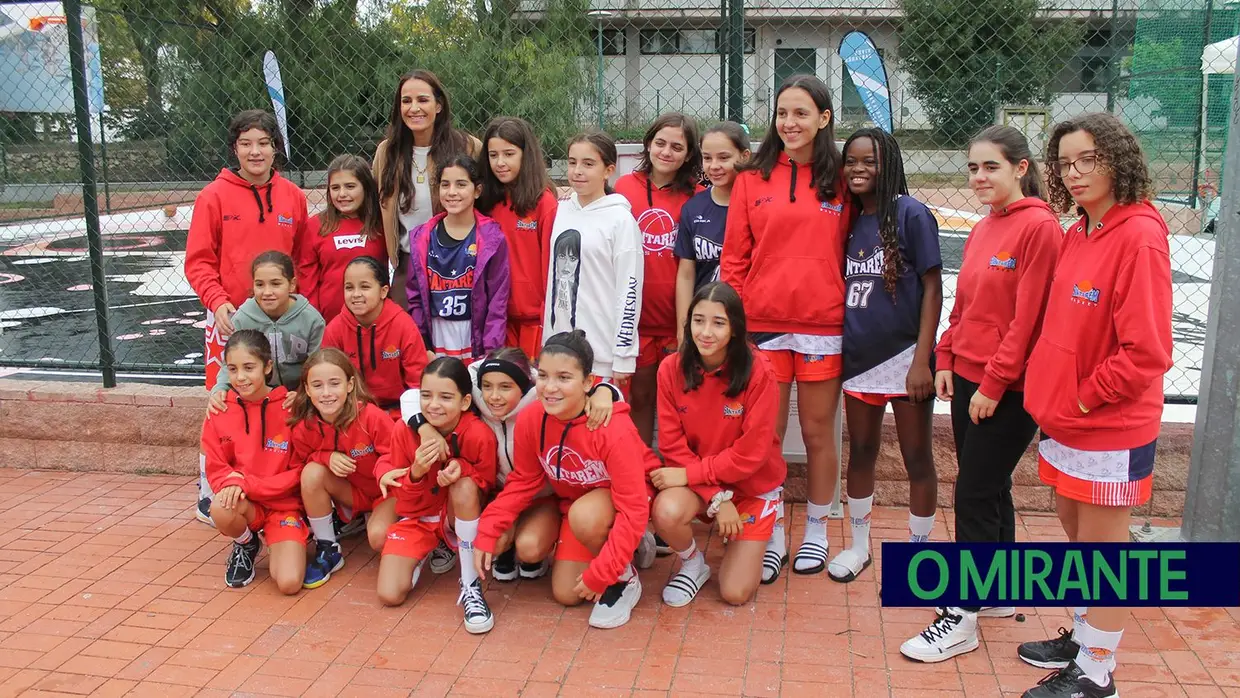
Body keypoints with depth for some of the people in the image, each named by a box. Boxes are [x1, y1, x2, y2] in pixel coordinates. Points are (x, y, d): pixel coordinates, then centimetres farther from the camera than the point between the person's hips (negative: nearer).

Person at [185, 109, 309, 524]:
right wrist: (218, 302, -16)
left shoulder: (293, 197, 7)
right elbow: (198, 261, -2)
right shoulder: (215, 196, -1)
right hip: (230, 319, -3)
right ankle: (210, 496, 13)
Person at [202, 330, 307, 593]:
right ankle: (246, 544, 1)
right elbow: (216, 469, 2)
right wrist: (233, 484, -22)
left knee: (289, 583, -22)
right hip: (243, 502, 2)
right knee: (221, 508, -35)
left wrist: (246, 483, -19)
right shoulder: (220, 411, -4)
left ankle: (281, 545, 14)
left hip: (285, 504, -2)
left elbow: (299, 471, -10)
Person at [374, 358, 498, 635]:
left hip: (459, 518, -1)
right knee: (389, 595, -17)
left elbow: (485, 485, -10)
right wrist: (415, 474, -32)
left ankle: (471, 587, -23)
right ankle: (424, 555, 18)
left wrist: (462, 469, -32)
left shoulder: (480, 435, -24)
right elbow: (402, 496, -8)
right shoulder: (405, 429, -17)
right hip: (416, 517, 2)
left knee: (465, 486, -36)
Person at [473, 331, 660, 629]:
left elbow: (633, 509, -32)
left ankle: (624, 578, -8)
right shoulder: (530, 419, -20)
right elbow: (523, 481, -5)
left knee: (584, 515, -37)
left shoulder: (615, 428, -35)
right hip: (572, 499, 5)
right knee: (565, 594, 1)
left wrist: (601, 573, -33)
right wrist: (486, 533, -14)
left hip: (625, 497, -5)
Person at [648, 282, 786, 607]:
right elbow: (672, 445, -11)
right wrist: (717, 497, -19)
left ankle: (763, 527, 24)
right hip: (697, 481, 2)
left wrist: (689, 474, -22)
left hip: (754, 484, -1)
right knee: (667, 513, -33)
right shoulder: (671, 369, -14)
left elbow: (751, 452, -20)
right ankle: (692, 564, 2)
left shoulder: (758, 373, -21)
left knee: (736, 593, -7)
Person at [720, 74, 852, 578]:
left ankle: (816, 531, 27)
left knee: (818, 432, 9)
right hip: (762, 325, 1)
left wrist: (852, 316, 0)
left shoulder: (840, 182, 4)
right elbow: (733, 257, 3)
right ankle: (771, 533, 22)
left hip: (822, 326, 0)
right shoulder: (752, 179, 5)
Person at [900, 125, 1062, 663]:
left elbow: (1028, 316, -17)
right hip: (967, 378, 8)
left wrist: (994, 382, -16)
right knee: (990, 491, 16)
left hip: (1008, 390, -8)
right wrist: (946, 359, 8)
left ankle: (962, 617, 6)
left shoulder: (1039, 227, -13)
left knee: (973, 496, -4)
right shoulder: (981, 230, 12)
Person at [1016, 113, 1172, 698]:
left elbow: (1146, 351, -22)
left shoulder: (1139, 236, -18)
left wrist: (1085, 398, -14)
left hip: (1111, 431, -8)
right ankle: (1083, 637, 39)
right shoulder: (1076, 235, 7)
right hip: (1065, 420, 8)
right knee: (1077, 536, 20)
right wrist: (1053, 394, 7)